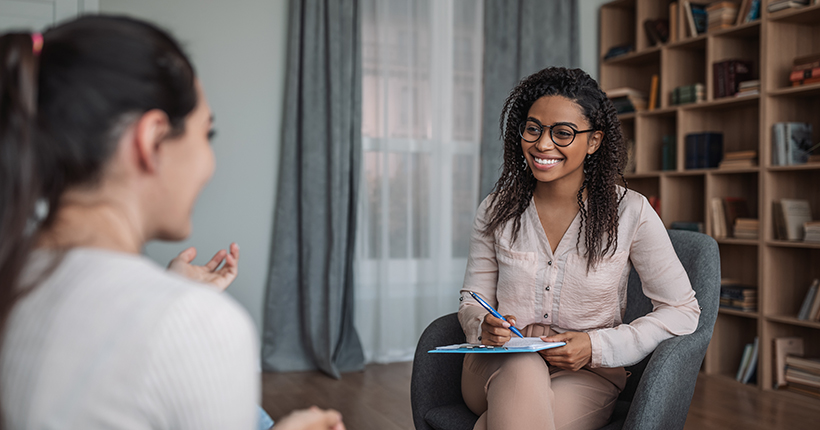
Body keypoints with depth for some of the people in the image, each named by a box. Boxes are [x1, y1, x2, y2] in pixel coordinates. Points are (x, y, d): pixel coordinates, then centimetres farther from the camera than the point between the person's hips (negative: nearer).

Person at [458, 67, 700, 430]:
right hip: (499, 367, 3)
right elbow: (472, 300, 9)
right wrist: (485, 327, -16)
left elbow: (682, 311, -4)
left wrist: (595, 347, -15)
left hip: (585, 376, -3)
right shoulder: (496, 211, 1)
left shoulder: (630, 213, -7)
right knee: (522, 369, -34)